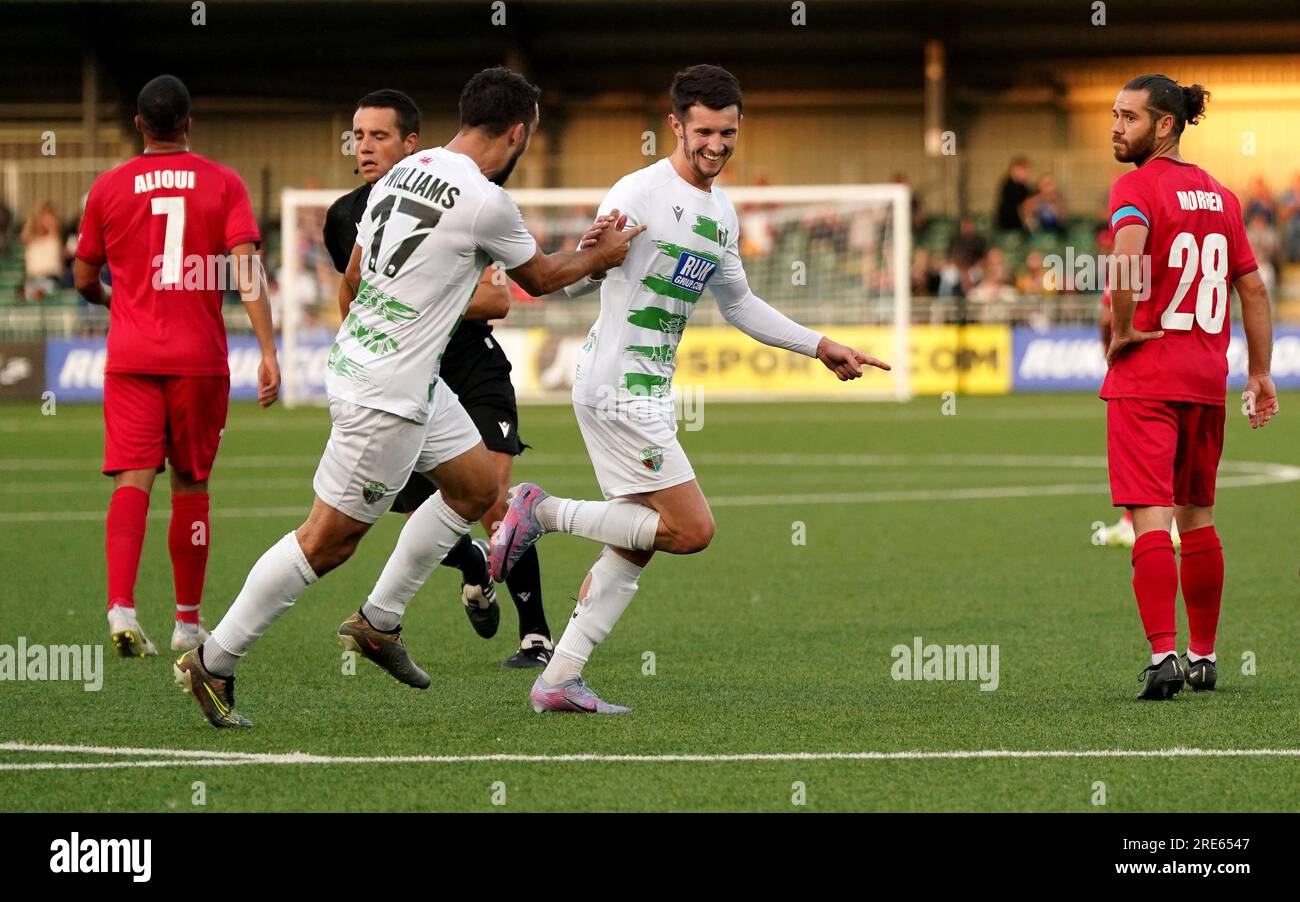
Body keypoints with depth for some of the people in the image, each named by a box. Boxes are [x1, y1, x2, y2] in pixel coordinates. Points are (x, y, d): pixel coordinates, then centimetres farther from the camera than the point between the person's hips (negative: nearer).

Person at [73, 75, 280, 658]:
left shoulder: (108, 188, 4)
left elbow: (84, 280, 12)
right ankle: (188, 623, 17)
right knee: (191, 485, 11)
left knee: (132, 481, -5)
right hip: (200, 358, 0)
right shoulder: (223, 184, 1)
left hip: (130, 357, 0)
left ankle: (121, 606, -26)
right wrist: (268, 351, -13)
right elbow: (245, 271, -10)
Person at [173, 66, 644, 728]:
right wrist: (601, 256, 18)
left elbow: (353, 273, 17)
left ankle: (379, 622, 24)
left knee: (477, 484, 19)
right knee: (330, 540, -2)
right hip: (385, 397, -10)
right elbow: (539, 277, 1)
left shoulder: (403, 172, 7)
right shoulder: (486, 202, -18)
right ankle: (213, 662, 3)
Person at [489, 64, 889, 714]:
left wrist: (820, 348, 24)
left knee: (633, 549, 6)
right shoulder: (639, 193, -13)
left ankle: (559, 680, 7)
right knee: (692, 528, -13)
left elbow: (738, 305, 27)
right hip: (617, 387, -9)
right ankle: (543, 511, -5)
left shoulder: (722, 214, 14)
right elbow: (573, 283, -14)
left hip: (651, 393, 9)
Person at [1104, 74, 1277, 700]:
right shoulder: (1219, 194, 12)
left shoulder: (1136, 187, -9)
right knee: (1197, 516, 17)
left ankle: (1164, 654, -19)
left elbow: (1129, 252, -29)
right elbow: (1252, 286, 14)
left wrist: (1121, 329, -16)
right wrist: (1259, 372, 18)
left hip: (1144, 373, -6)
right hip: (1207, 375, 6)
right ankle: (1204, 656, 23)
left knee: (1150, 514, -9)